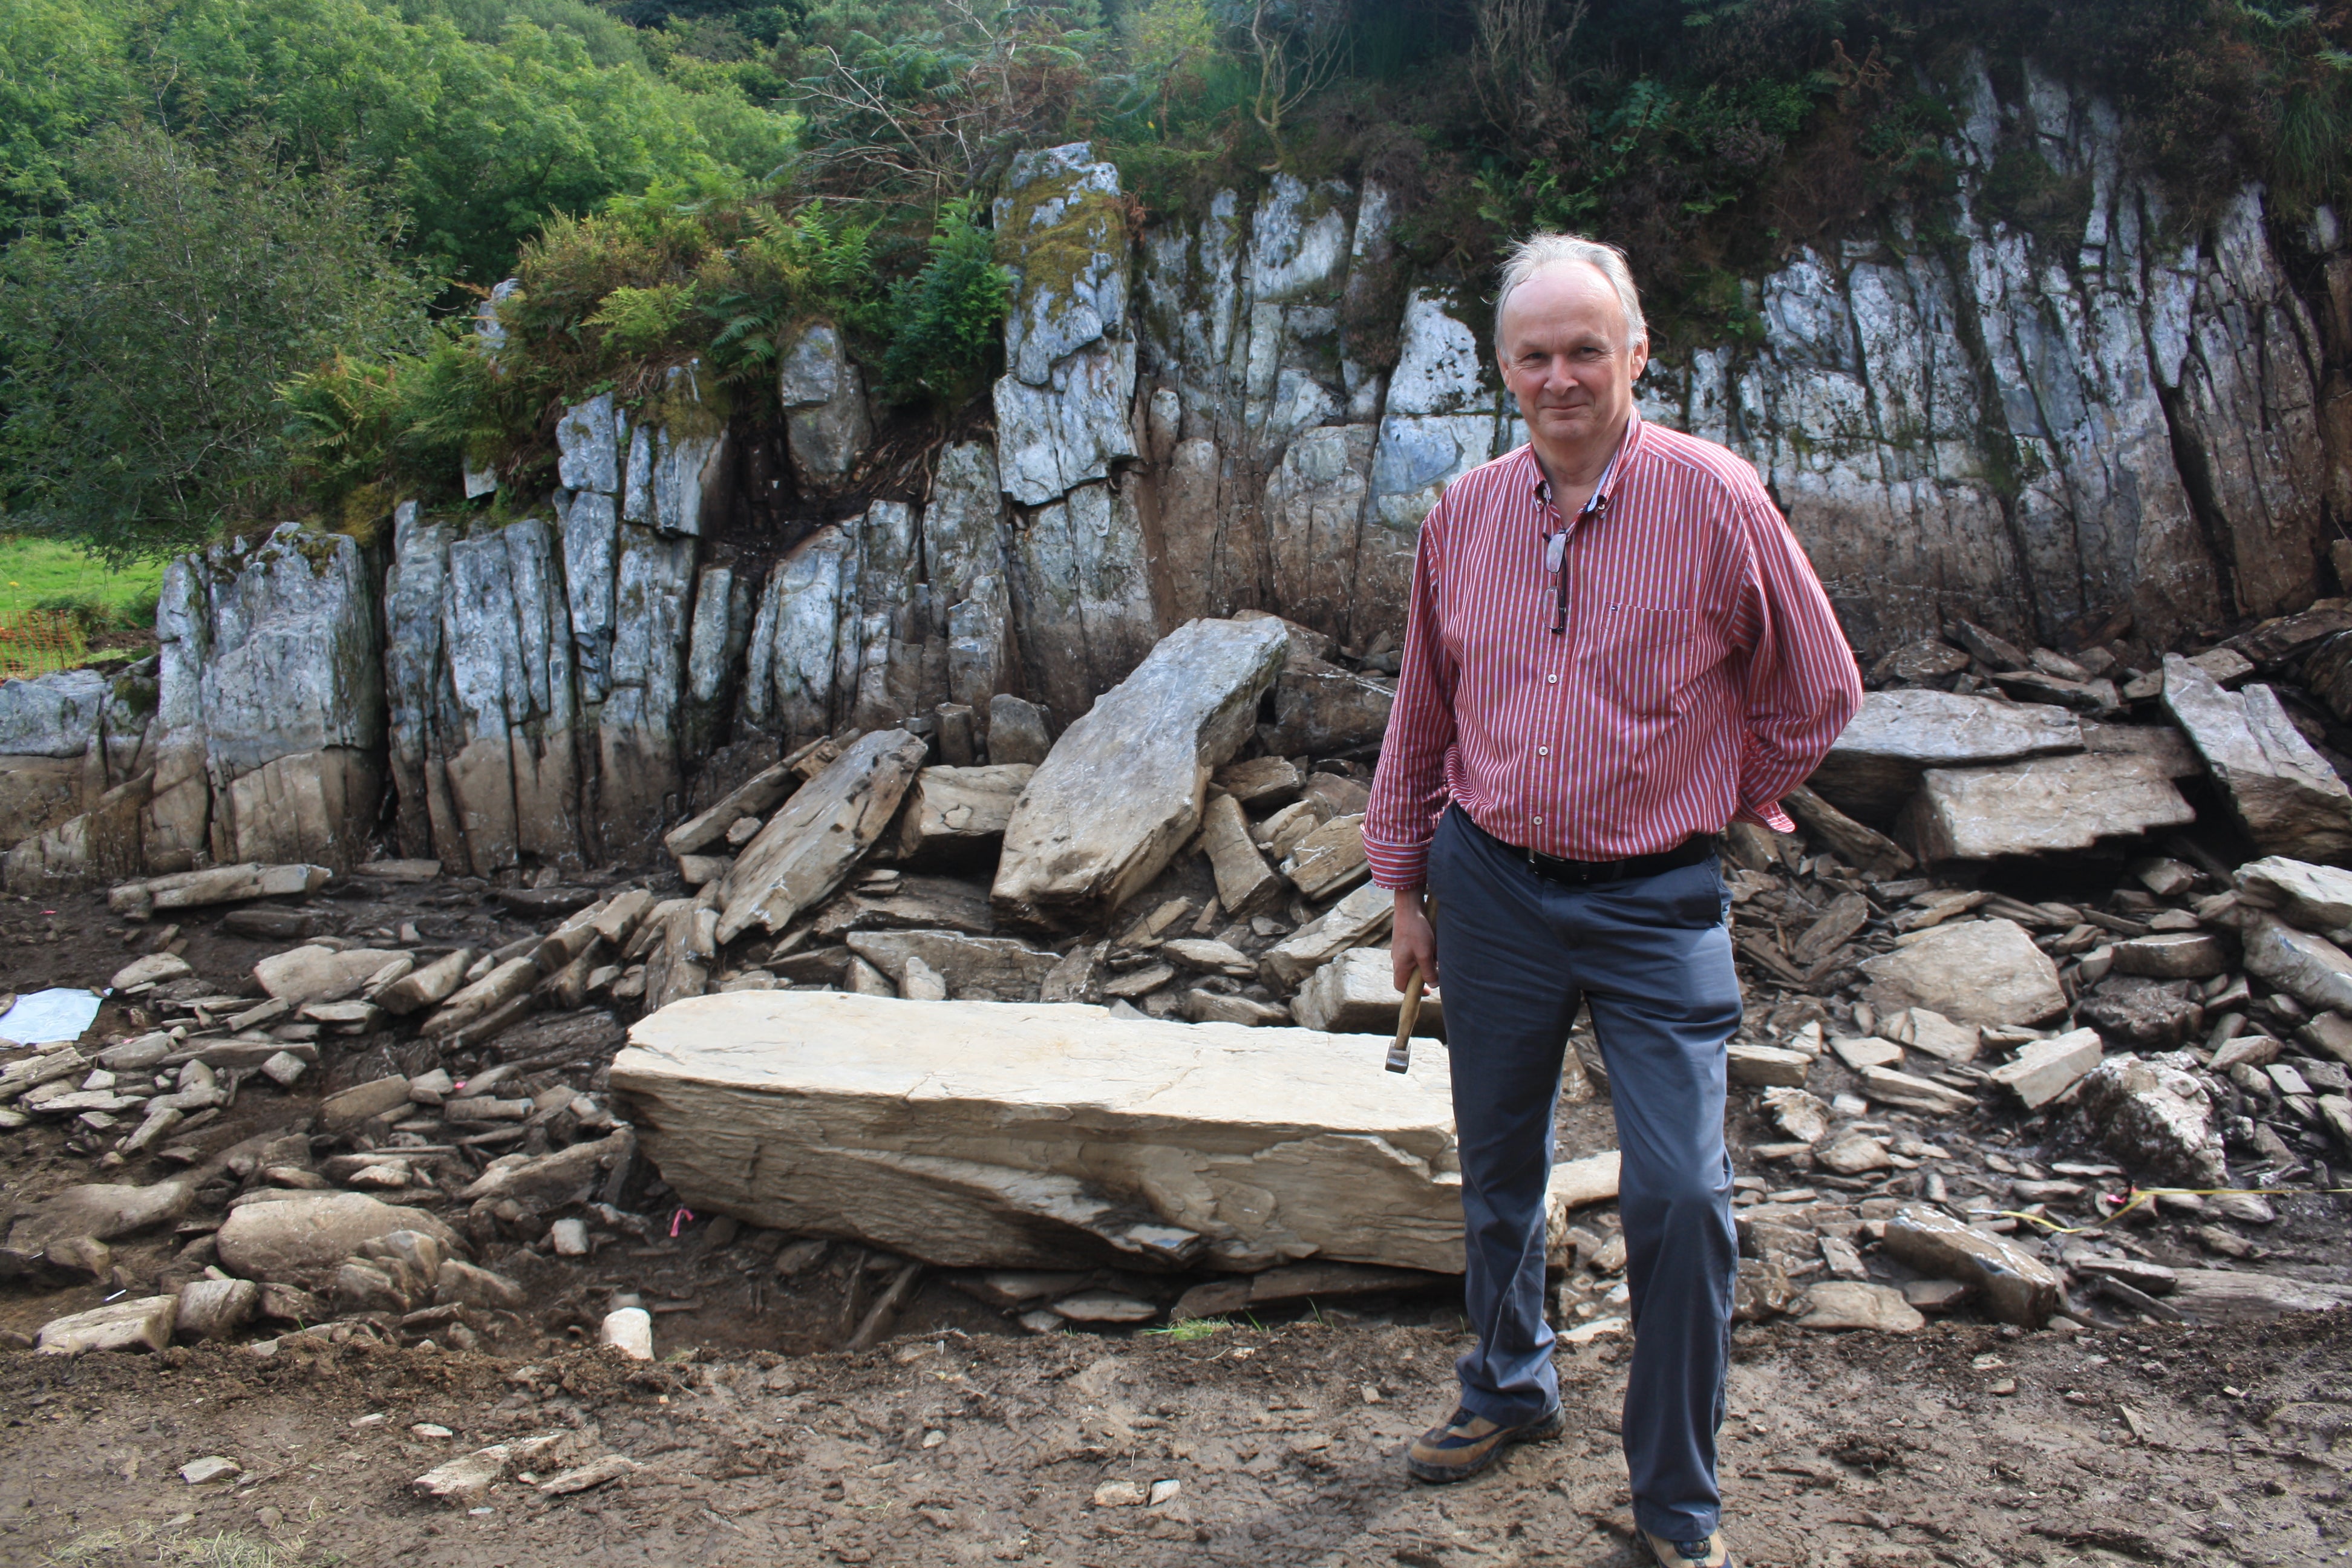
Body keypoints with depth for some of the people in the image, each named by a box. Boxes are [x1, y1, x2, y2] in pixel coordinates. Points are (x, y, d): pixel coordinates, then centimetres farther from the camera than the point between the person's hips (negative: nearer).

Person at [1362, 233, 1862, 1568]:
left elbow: (1819, 691, 2)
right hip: (1492, 888, 4)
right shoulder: (1463, 516, 3)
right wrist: (1406, 880, 14)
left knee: (1681, 1196, -6)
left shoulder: (1712, 496, -9)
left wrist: (1719, 805, 9)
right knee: (1499, 1168, 17)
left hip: (1658, 904, -3)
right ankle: (1512, 1387, 42)